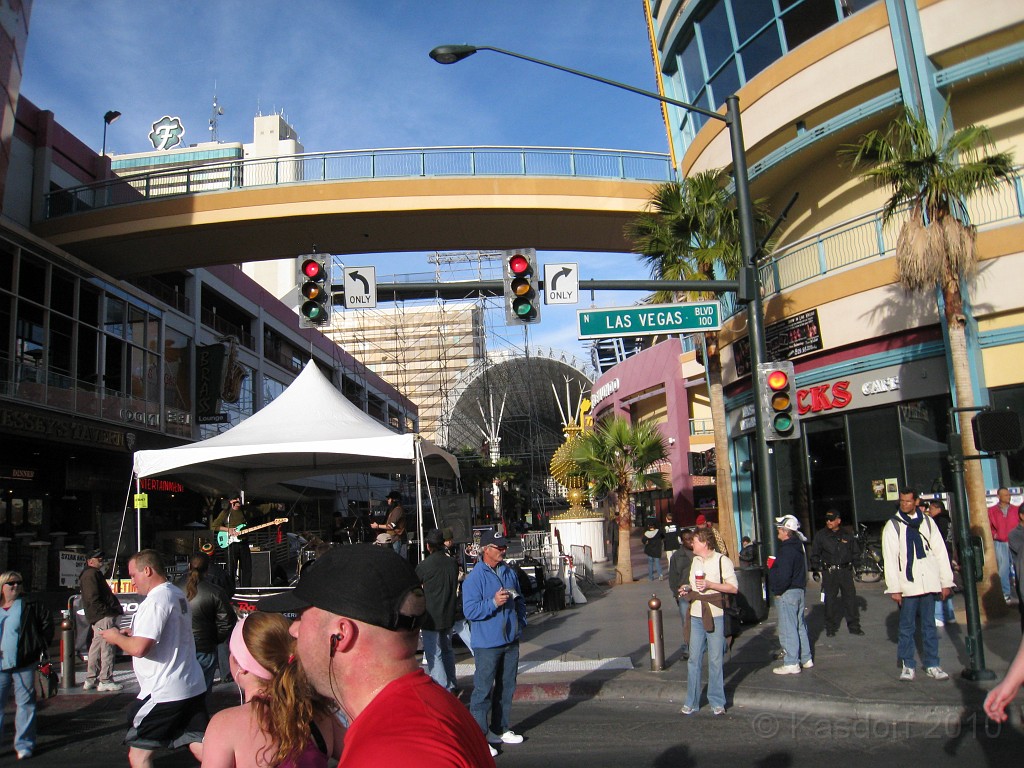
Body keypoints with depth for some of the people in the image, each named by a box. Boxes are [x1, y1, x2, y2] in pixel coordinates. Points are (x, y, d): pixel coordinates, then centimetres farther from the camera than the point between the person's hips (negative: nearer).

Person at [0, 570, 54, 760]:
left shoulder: (29, 606, -1)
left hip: (24, 665, -2)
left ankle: (23, 744, 13)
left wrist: (41, 645, -1)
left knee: (25, 704, 4)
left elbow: (47, 622, 3)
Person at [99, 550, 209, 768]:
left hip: (163, 694, -9)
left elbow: (139, 648, -23)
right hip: (194, 687, 9)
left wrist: (116, 637, -4)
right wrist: (133, 633, 18)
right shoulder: (179, 595, 13)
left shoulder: (155, 600, -16)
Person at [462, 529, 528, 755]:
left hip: (511, 641, 7)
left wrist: (521, 622, 10)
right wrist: (494, 603, -28)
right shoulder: (475, 577, -13)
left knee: (506, 687, 16)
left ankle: (499, 730, 30)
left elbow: (520, 601, 22)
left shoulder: (510, 572, 9)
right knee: (483, 690, -4)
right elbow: (470, 610, -20)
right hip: (487, 643, -7)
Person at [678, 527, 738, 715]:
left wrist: (710, 585, -19)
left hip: (715, 616, -5)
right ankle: (691, 702, 15)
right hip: (696, 615, 5)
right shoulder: (695, 561, 14)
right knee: (694, 659, 6)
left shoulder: (722, 561, -7)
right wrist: (688, 589, 4)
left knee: (716, 660, 3)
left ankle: (717, 702, 15)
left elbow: (734, 587, -11)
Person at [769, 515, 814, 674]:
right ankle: (806, 659, 26)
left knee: (787, 628, -5)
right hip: (799, 590, 10)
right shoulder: (798, 546, 11)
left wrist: (777, 591, -13)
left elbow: (783, 575, -25)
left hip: (787, 594, -10)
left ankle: (791, 663, -1)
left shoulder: (786, 550, -21)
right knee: (800, 625, 18)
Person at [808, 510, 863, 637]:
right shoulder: (821, 535, 2)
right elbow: (814, 555, 8)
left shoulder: (847, 535, 6)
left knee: (850, 598, 4)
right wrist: (817, 568, 0)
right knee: (830, 600, 1)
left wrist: (850, 563, 7)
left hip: (846, 571, 1)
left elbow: (856, 552, 18)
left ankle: (854, 626, 15)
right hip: (829, 572, -1)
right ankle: (830, 628, 10)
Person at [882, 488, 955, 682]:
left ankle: (932, 665, 17)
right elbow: (889, 558, -4)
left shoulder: (927, 522, 7)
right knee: (907, 627, 3)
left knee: (929, 625, 9)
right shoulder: (893, 525, -1)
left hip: (928, 583, 2)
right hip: (907, 584, -2)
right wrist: (894, 588, -8)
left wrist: (946, 581, 5)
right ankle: (908, 666, 12)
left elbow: (940, 552, 9)